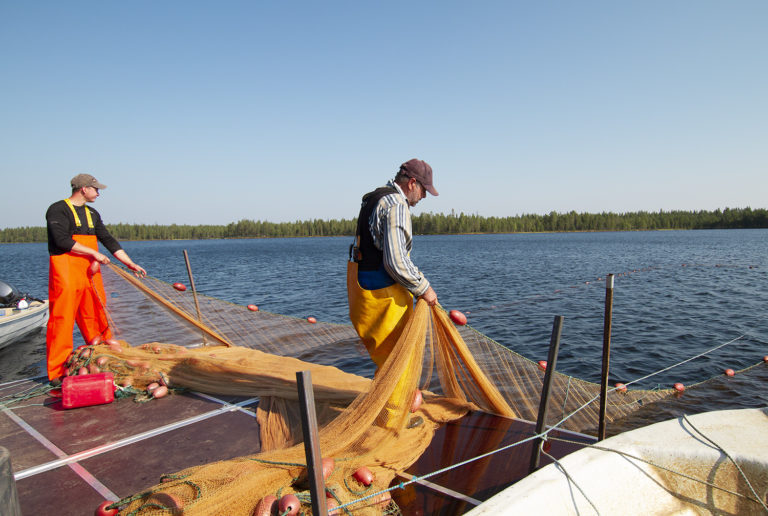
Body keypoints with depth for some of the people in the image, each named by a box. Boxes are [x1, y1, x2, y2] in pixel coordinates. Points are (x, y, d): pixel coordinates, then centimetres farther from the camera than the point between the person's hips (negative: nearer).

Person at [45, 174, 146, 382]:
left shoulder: (92, 214, 19)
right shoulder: (58, 210, -3)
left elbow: (109, 241, 19)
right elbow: (62, 240, -16)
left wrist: (131, 264, 14)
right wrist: (94, 253, -13)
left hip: (90, 273, 7)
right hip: (66, 272, -7)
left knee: (96, 319, 10)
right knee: (62, 320, -4)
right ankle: (57, 371, 3)